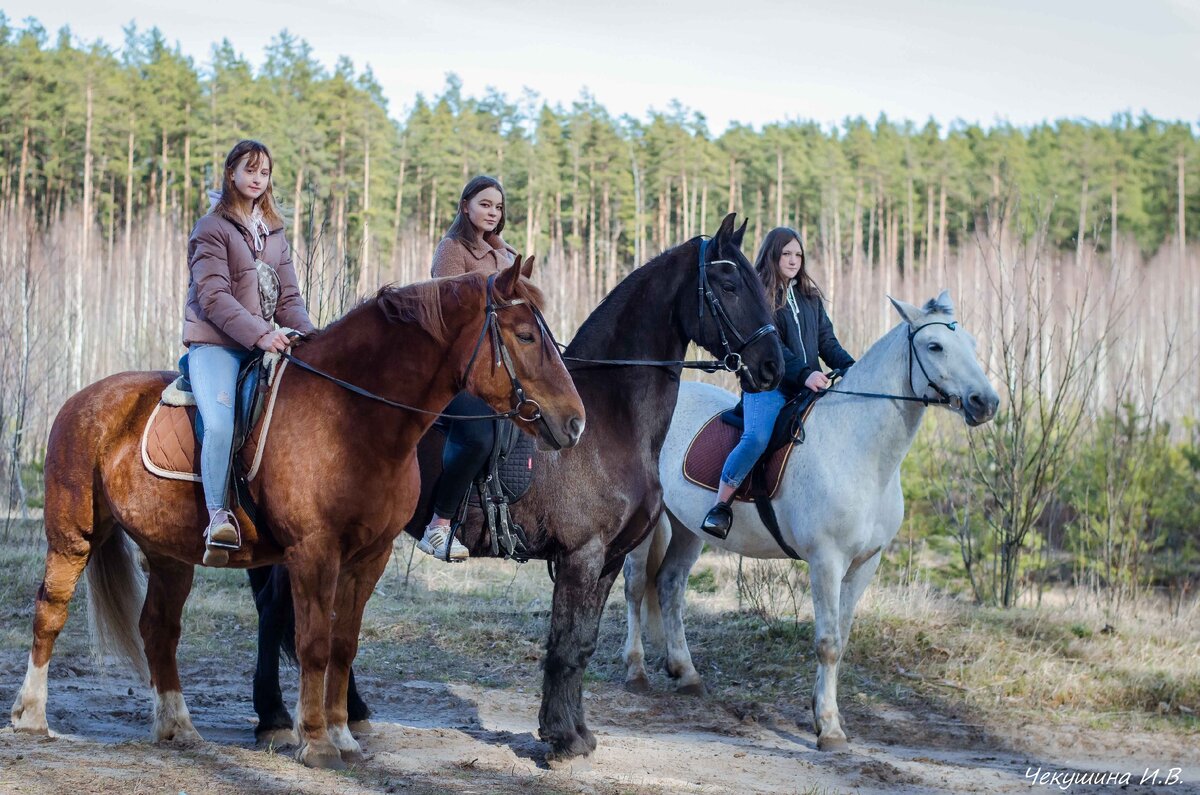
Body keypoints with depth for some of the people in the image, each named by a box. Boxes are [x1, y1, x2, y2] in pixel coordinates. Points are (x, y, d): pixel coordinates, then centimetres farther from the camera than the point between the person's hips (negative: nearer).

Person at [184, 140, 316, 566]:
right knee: (220, 423, -29)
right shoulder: (212, 228, -1)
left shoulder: (274, 232, 19)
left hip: (268, 343, 7)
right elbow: (214, 297, -11)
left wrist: (307, 338, -5)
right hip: (216, 343, -7)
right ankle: (218, 516, -28)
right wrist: (261, 334, -22)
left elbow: (288, 296, 14)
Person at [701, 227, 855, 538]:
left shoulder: (810, 297, 20)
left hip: (810, 385, 6)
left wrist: (851, 368, -5)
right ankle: (720, 506, -17)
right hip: (769, 385, -6)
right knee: (757, 437, -31)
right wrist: (803, 373, -24)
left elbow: (826, 340, 15)